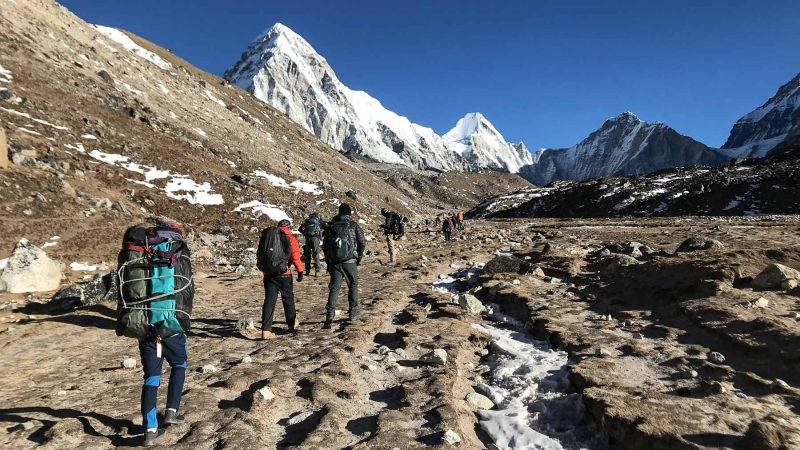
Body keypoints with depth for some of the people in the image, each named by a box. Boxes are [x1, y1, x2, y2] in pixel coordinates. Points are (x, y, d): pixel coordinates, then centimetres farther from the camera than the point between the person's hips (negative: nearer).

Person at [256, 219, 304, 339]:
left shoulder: (265, 235, 11)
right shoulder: (290, 238, -4)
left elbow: (260, 254, 16)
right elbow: (296, 257, -9)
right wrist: (300, 271, -2)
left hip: (268, 273, 4)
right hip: (283, 274, -4)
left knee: (269, 300, 4)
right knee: (288, 298, 14)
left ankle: (266, 330, -3)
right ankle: (292, 324, 29)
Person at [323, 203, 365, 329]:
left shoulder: (331, 226, 8)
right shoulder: (353, 225, -1)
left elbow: (325, 245, 10)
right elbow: (362, 242, -2)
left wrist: (328, 261, 18)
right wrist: (359, 257, 11)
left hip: (334, 262, 2)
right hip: (350, 261, -2)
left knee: (334, 288, 2)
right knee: (353, 285, 15)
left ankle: (329, 316, -9)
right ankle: (353, 312, 21)